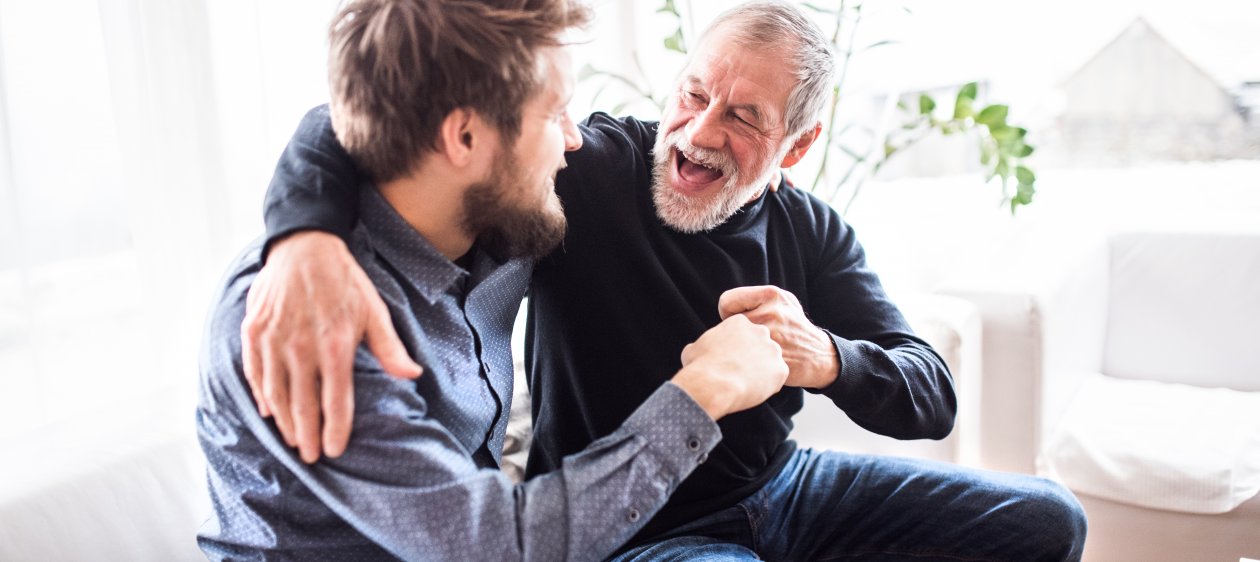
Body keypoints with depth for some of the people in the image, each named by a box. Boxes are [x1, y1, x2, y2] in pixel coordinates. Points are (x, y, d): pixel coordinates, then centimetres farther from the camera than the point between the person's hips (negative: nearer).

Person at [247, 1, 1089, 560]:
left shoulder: (812, 234, -5)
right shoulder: (584, 173, -19)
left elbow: (933, 400, -10)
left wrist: (827, 359, -33)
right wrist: (308, 238, -48)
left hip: (784, 487, 5)